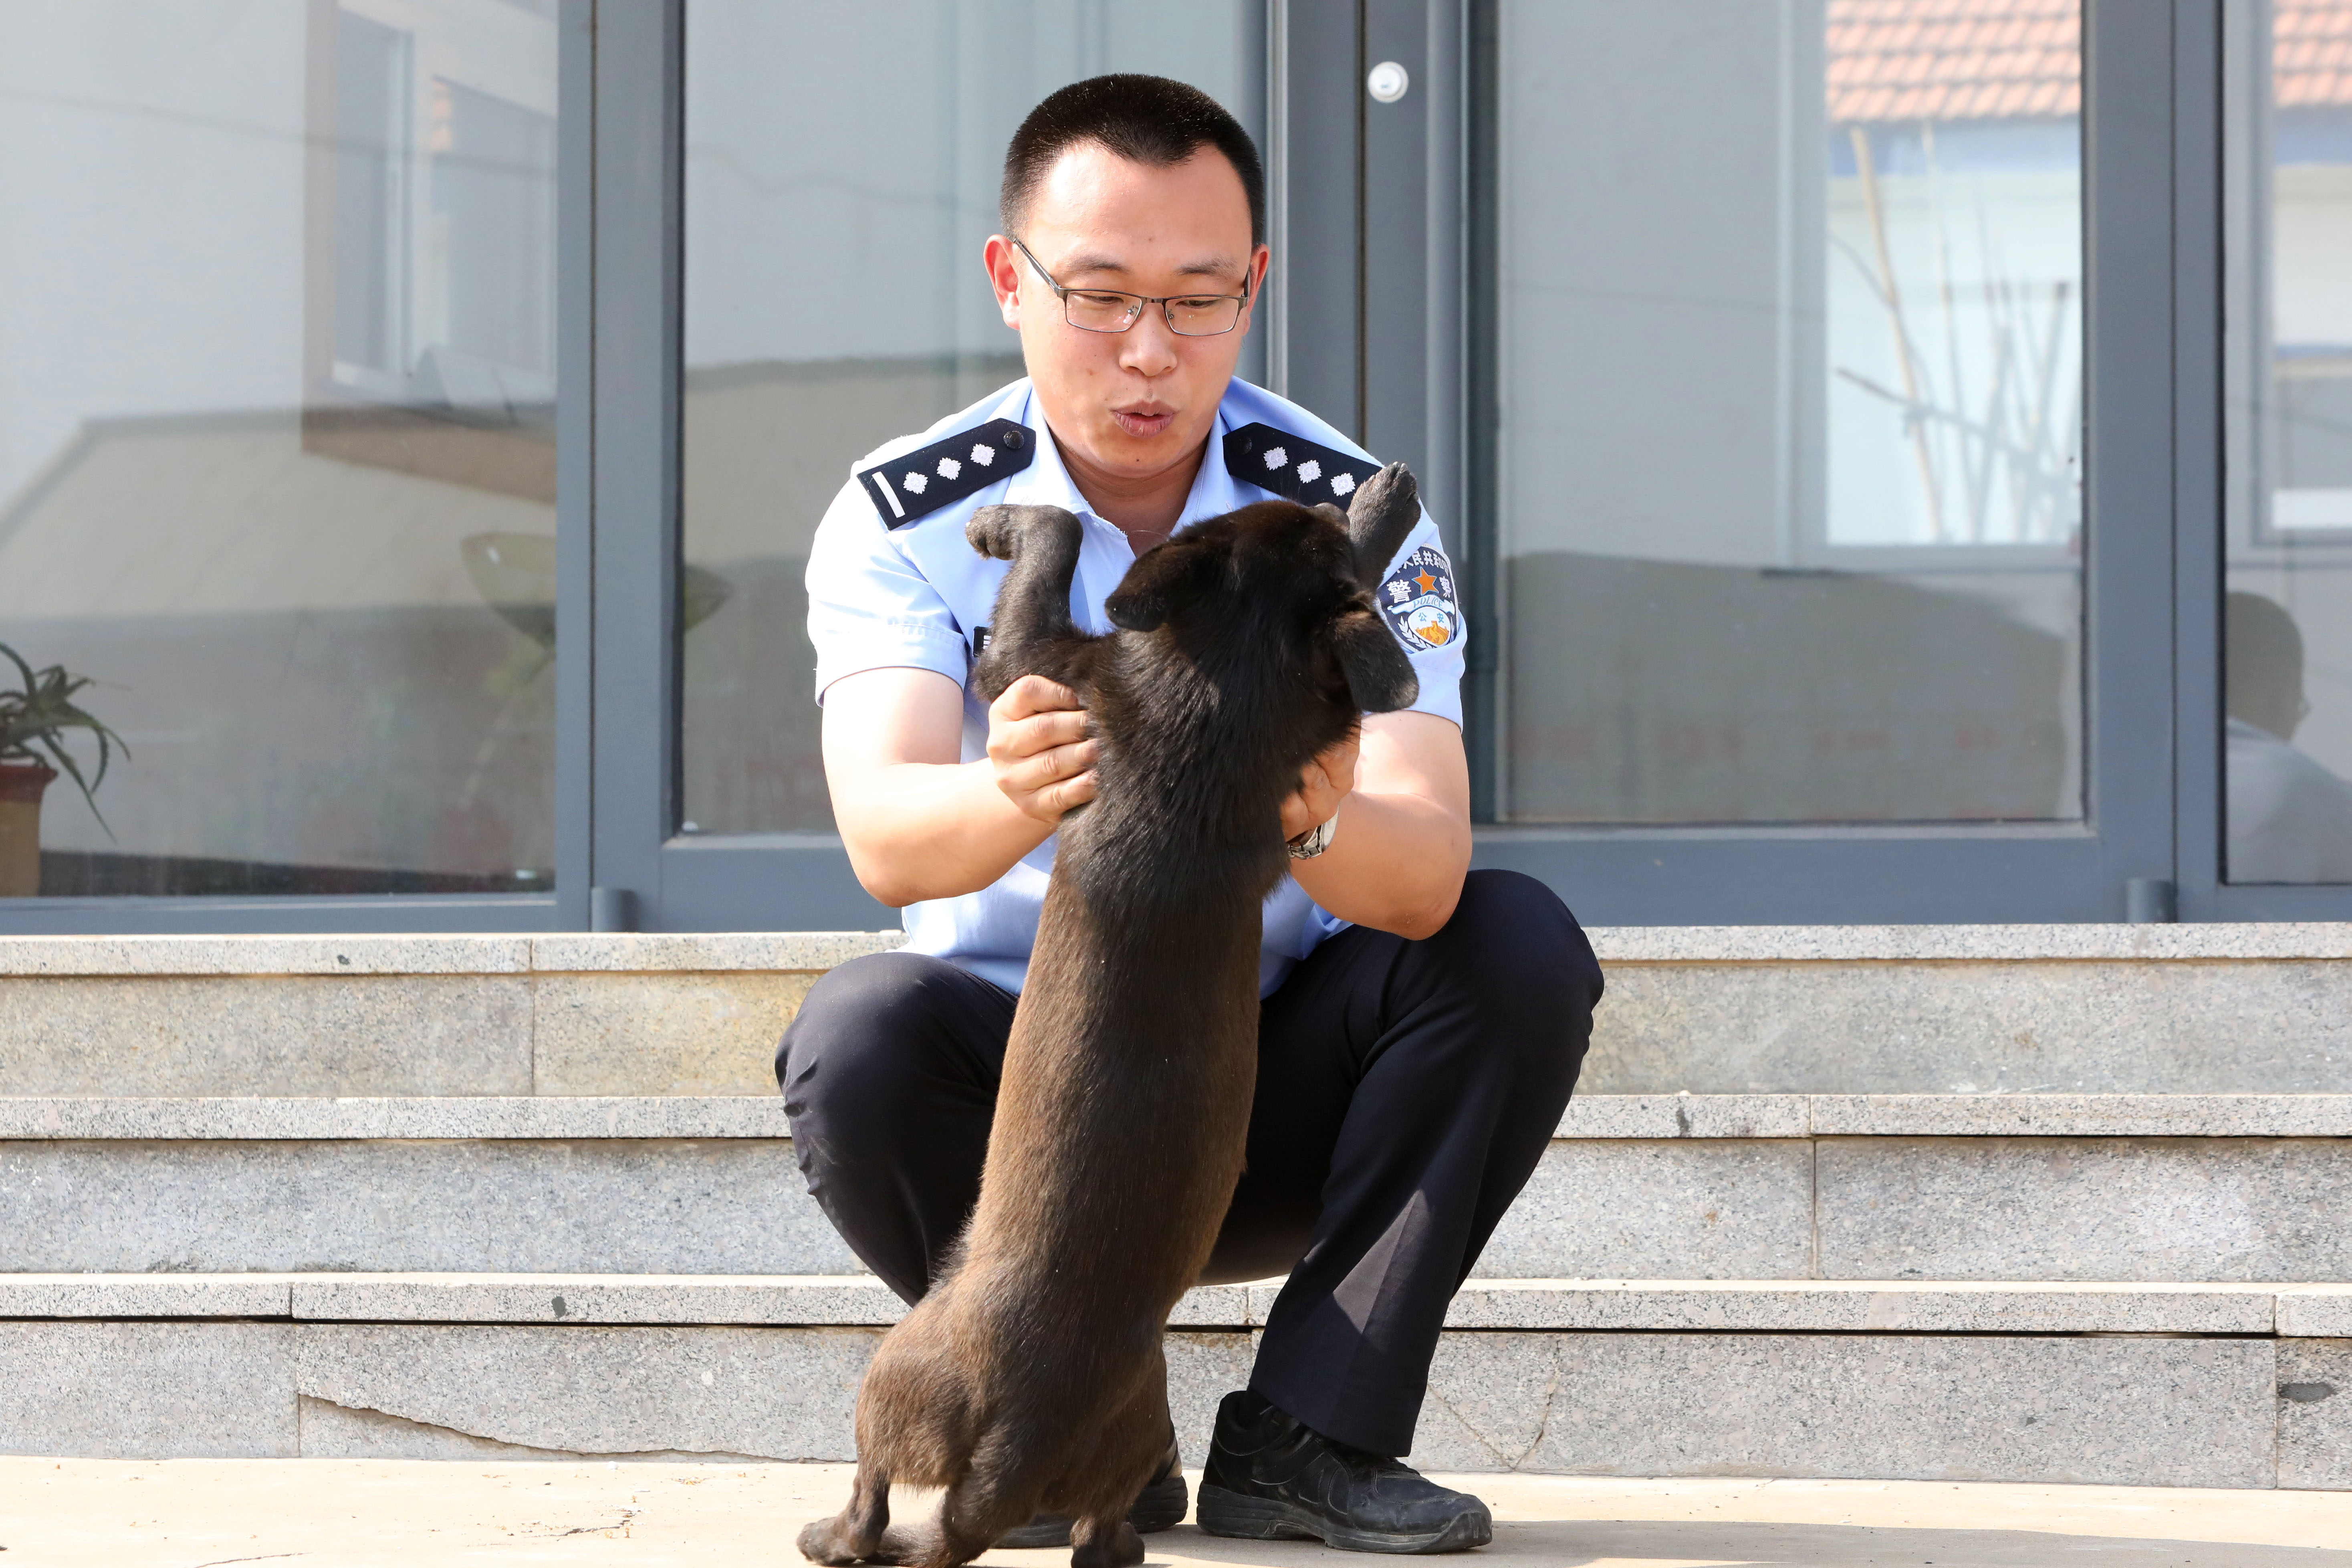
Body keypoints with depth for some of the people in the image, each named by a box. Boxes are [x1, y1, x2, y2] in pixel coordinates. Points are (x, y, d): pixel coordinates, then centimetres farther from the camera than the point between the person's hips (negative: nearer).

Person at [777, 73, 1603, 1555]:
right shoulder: (908, 518, -13)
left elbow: (1427, 873, -28)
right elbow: (887, 840, -32)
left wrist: (1311, 821, -52)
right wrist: (1014, 797, -56)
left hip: (1280, 1086, 1)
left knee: (1519, 946, -24)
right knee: (860, 1037, -31)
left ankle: (1307, 1437, -16)